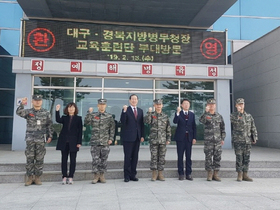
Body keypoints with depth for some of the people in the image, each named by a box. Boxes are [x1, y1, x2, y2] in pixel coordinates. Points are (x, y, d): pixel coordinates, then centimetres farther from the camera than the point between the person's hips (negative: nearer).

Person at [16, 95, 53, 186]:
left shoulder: (46, 113, 7)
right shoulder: (28, 112, 5)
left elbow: (50, 125, 8)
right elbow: (19, 112, -15)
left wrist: (50, 136, 2)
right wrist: (22, 104, -32)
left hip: (41, 139, 0)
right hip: (30, 139, 0)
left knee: (39, 159, 3)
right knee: (30, 159, 1)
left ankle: (37, 177, 13)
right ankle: (29, 177, 11)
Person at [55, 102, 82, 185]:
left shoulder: (78, 118, 4)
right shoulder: (64, 118, 10)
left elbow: (80, 131, 0)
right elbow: (58, 120, -11)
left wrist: (79, 142, -7)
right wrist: (57, 111, -20)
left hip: (73, 142, -2)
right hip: (64, 142, 2)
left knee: (72, 160, 2)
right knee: (64, 159, 5)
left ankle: (70, 177, 10)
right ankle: (64, 177, 13)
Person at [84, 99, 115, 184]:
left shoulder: (109, 116, 5)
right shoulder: (93, 115, 6)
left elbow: (112, 128, 5)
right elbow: (86, 122, -7)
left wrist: (111, 138, -2)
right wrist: (89, 112, -14)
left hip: (105, 142, 0)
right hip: (95, 141, 0)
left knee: (104, 159, 6)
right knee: (95, 159, 0)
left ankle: (102, 175, 17)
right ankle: (96, 175, 10)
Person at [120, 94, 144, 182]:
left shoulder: (140, 111, 13)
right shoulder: (125, 110, -1)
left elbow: (142, 124, 14)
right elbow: (122, 122, -13)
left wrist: (142, 135, 7)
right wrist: (124, 111, -24)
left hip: (137, 137, 5)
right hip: (128, 137, -4)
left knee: (135, 157, 9)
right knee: (128, 157, 0)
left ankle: (133, 175, 18)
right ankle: (127, 176, 9)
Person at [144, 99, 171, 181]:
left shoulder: (165, 116, 9)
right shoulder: (151, 115, 3)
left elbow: (168, 129, 10)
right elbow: (146, 121, -17)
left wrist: (168, 139, 5)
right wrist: (149, 112, -20)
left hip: (163, 140, 2)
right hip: (153, 140, -2)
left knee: (162, 157, 6)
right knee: (154, 157, 1)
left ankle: (160, 174, 16)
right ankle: (154, 174, 11)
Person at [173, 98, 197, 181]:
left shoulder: (192, 114, 11)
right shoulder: (178, 114, 3)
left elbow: (194, 127, 9)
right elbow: (175, 121, -16)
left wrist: (194, 137, 2)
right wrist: (178, 112, -27)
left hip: (189, 138, 2)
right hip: (180, 138, -2)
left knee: (189, 157, 5)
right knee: (180, 157, 3)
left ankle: (188, 174, 12)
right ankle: (181, 174, 10)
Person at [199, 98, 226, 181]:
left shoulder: (219, 116, 9)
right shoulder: (205, 115, 0)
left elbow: (222, 129, 13)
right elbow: (201, 120, -25)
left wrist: (223, 139, 6)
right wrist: (206, 112, -36)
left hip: (218, 141, 3)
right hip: (208, 141, -3)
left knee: (217, 157, 4)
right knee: (208, 157, 2)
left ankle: (215, 175, 14)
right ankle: (209, 174, 12)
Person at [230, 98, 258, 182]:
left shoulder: (249, 116, 12)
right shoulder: (233, 115, 1)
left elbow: (253, 128, 14)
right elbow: (236, 121, -21)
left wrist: (255, 138, 8)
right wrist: (239, 112, -25)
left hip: (248, 141, 4)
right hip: (238, 141, -3)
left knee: (246, 158, 6)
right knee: (239, 158, -1)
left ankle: (245, 175, 15)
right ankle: (239, 175, 9)